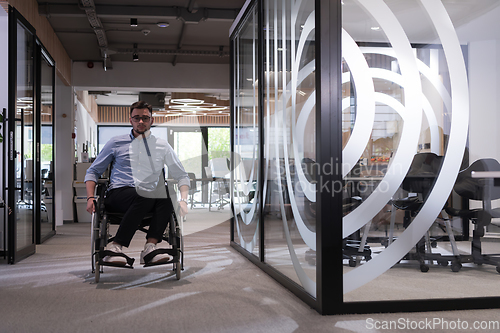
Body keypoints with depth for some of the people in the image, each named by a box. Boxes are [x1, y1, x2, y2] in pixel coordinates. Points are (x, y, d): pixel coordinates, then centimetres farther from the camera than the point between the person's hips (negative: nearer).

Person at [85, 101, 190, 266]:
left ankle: (150, 247, -39)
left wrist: (183, 199, -2)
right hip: (117, 195, -2)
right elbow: (93, 171, 16)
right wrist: (90, 198, -2)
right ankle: (115, 247, -34)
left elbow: (182, 176, 18)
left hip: (149, 199, 2)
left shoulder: (162, 146, 17)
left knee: (165, 200, -34)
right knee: (144, 196, -37)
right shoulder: (116, 143, 14)